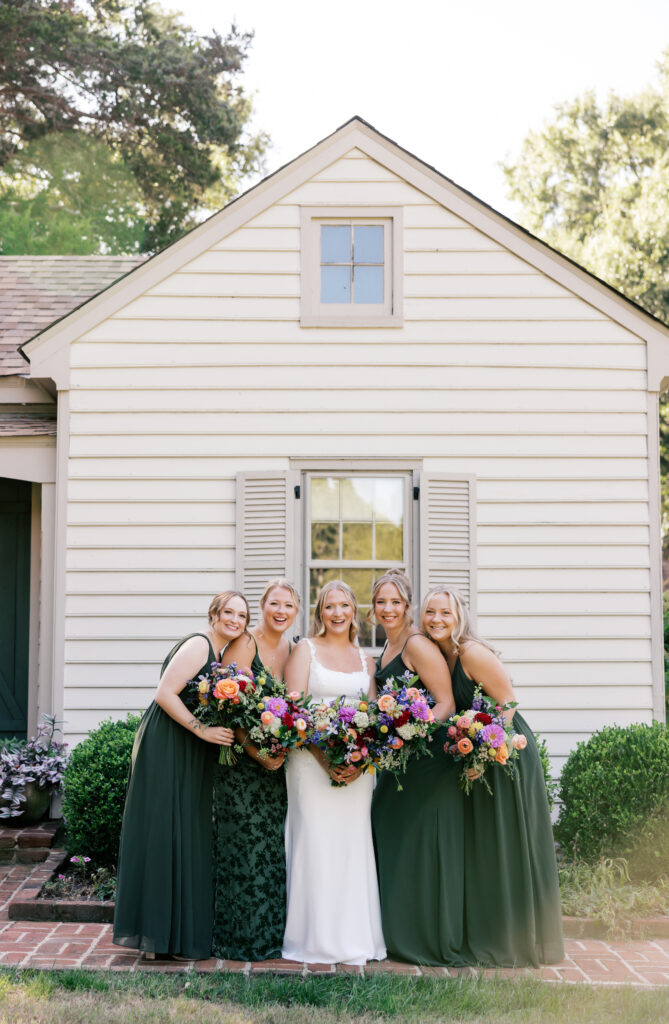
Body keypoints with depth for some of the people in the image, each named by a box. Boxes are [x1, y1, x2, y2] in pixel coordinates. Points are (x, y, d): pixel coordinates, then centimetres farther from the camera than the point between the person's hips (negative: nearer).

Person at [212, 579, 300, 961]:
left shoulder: (293, 649, 9)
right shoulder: (245, 644, -11)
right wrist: (257, 753, -20)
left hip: (278, 762, 6)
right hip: (242, 761, -6)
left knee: (274, 847, 10)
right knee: (244, 844, -3)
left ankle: (272, 934, 21)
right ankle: (241, 937, 7)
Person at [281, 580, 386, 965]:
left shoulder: (366, 660, 14)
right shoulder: (306, 649, 3)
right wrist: (325, 759, -15)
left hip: (357, 768, 3)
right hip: (313, 760, -3)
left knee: (353, 844, 3)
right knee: (316, 843, -5)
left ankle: (355, 938, 11)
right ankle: (317, 939, 3)